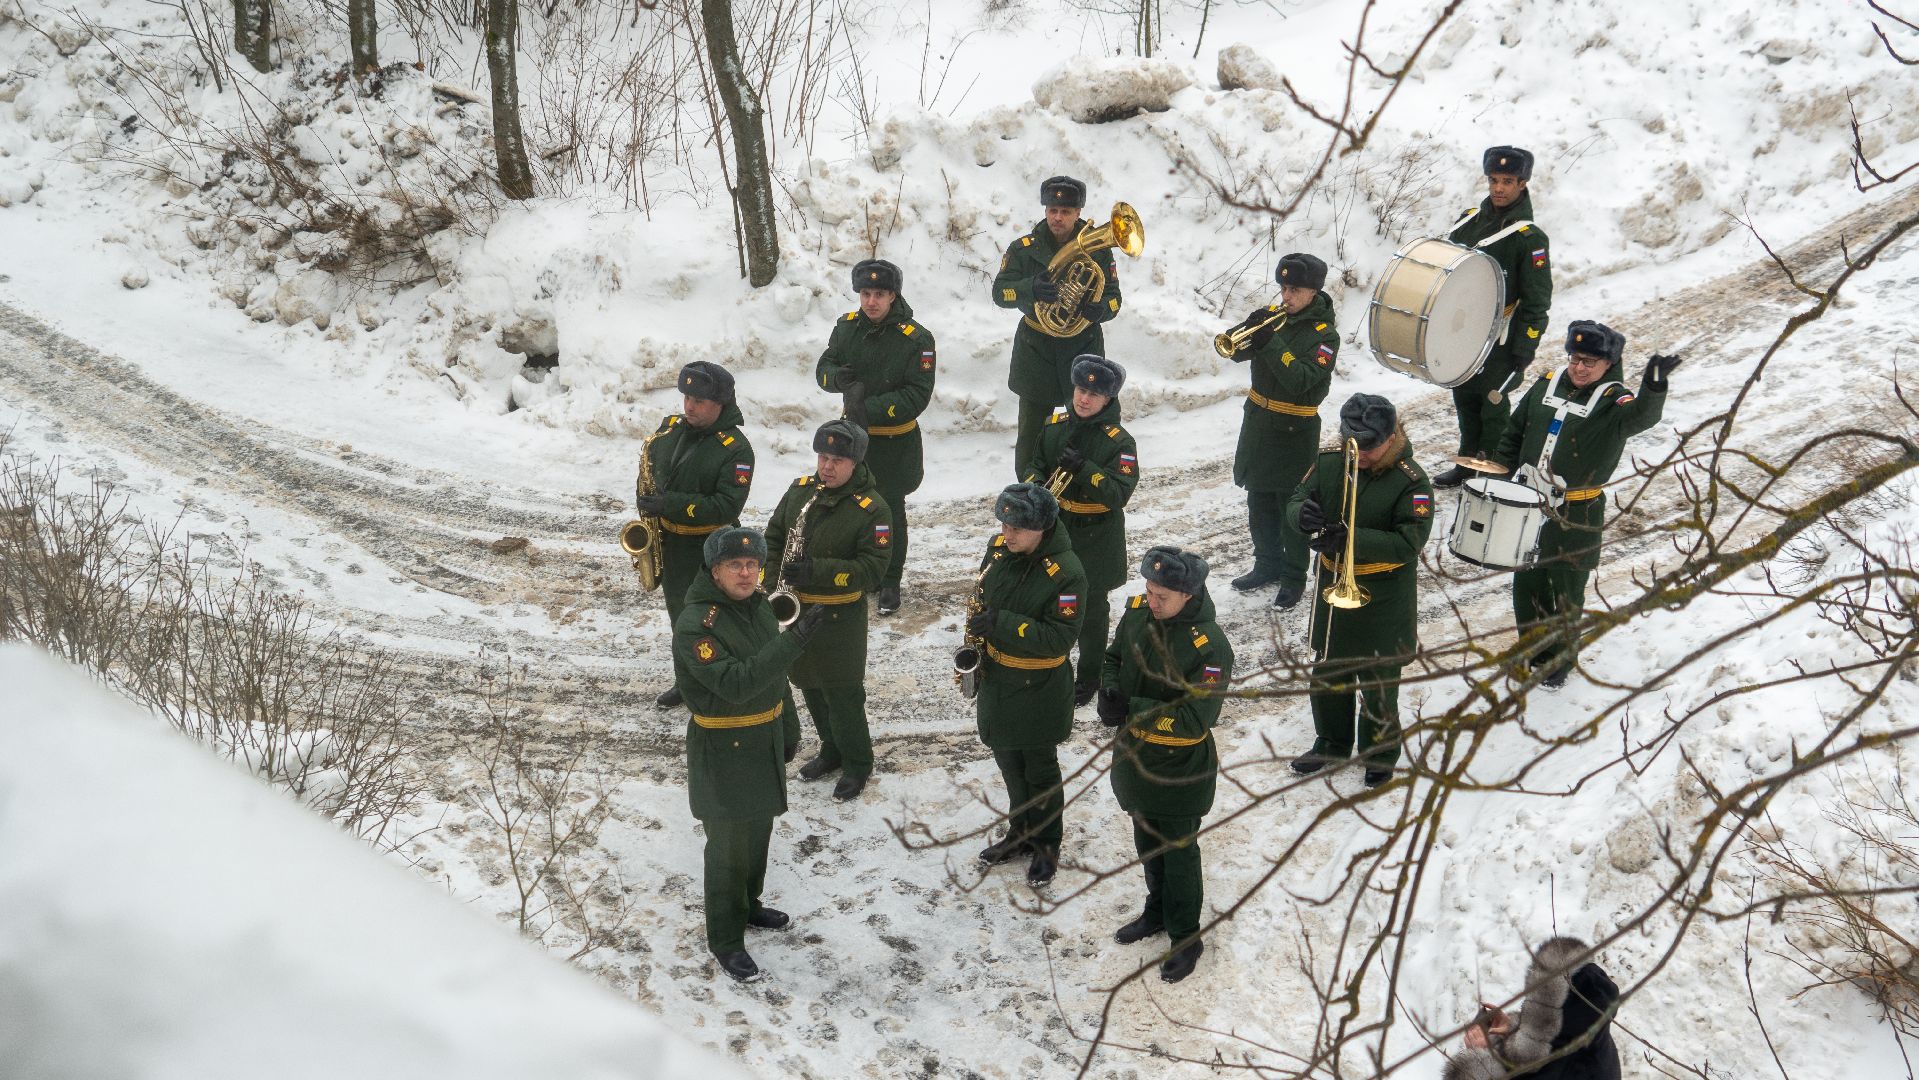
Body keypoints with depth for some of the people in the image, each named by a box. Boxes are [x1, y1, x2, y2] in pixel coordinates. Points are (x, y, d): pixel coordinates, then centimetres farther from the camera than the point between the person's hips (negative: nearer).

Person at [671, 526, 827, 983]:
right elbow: (736, 684, -35)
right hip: (724, 751, -8)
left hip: (764, 741, 8)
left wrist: (787, 729, 18)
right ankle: (726, 941, 18)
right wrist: (793, 639, -40)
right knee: (729, 846, 3)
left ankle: (747, 906, 45)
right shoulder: (695, 624, -25)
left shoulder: (759, 607, 2)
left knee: (758, 831, 23)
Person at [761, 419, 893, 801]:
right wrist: (774, 579, -6)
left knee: (843, 694, 0)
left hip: (839, 616, -6)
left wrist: (816, 571, -30)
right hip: (794, 609, 6)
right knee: (810, 685, 19)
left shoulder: (871, 509, -16)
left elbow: (872, 568, -20)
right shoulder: (800, 489, 2)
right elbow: (773, 537, 11)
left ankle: (857, 764, 19)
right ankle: (831, 750, 38)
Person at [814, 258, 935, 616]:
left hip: (895, 444, -5)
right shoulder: (847, 327, -2)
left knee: (890, 512, 7)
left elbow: (918, 395, -21)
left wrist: (872, 409, -28)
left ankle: (890, 582, 23)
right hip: (854, 437, 5)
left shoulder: (915, 338, -19)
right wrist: (837, 377, -19)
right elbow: (823, 367, 6)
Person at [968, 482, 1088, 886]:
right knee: (1009, 762, 21)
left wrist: (1002, 624, -32)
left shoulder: (1066, 572, -25)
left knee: (1039, 769, 10)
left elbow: (1060, 636, -26)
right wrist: (978, 627, -1)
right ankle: (1020, 834, 39)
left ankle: (1048, 845, 29)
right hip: (996, 678, 6)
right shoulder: (999, 547, -5)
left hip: (1038, 690, -6)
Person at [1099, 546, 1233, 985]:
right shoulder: (1138, 612, -10)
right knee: (1146, 839, 25)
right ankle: (1158, 910, 48)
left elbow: (1195, 717, -31)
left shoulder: (1210, 647, -29)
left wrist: (1133, 711, -35)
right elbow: (1114, 658, 7)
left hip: (1180, 768, -6)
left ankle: (1186, 938, 29)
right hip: (1135, 755, 6)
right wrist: (1109, 690, -15)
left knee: (1179, 850, 10)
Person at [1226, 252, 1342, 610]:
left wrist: (1270, 342, -34)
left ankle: (1294, 577, 16)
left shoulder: (1324, 334, -13)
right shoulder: (1272, 314, 3)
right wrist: (1249, 329, -23)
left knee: (1292, 507, 3)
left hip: (1295, 432, -6)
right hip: (1258, 422, 6)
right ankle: (1267, 564, 33)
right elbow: (1237, 351, -3)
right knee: (1259, 502, 17)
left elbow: (1301, 379, -25)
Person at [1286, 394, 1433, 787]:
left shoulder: (1411, 482, -18)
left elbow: (1409, 542, -24)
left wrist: (1352, 538, -35)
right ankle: (1331, 742, 40)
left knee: (1378, 681, 8)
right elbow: (1297, 500, 2)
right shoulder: (1328, 464, -3)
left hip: (1384, 597, -5)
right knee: (1327, 670, 20)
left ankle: (1381, 753, 29)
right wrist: (1303, 514, -24)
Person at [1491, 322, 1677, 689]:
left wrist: (1653, 387, -60)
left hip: (1575, 514, -5)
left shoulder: (1612, 400, -14)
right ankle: (1533, 650, 37)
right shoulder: (1546, 385, 2)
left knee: (1566, 590, 9)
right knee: (1527, 583, 16)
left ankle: (1562, 659, 30)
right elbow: (1514, 434, 14)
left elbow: (1643, 415, -39)